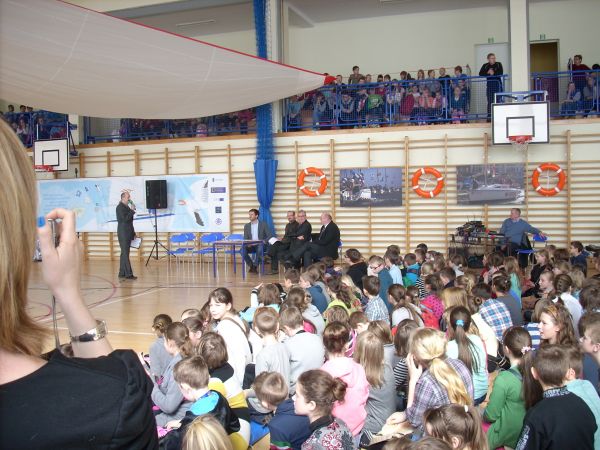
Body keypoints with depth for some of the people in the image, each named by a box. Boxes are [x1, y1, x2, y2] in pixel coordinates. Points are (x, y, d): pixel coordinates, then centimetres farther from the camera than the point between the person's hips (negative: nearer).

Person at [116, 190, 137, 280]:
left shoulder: (127, 207, 15)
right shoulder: (120, 207, -10)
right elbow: (125, 219, -22)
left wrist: (133, 233, 19)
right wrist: (132, 210, -17)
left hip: (128, 234, 9)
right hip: (123, 234, -9)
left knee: (124, 254, 11)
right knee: (125, 254, -9)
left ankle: (122, 274, 16)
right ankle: (128, 274, -10)